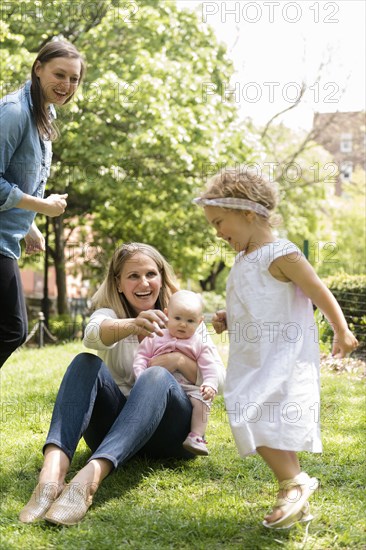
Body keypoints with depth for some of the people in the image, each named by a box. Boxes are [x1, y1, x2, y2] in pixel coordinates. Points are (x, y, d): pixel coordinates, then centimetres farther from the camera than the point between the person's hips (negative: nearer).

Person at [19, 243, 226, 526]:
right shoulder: (111, 312, 7)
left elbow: (220, 381, 2)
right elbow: (93, 334, -21)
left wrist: (180, 360, -17)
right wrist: (133, 325, -44)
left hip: (168, 429, -1)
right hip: (116, 424, 1)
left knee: (157, 376, -32)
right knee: (86, 363, -25)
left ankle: (89, 479, -54)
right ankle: (52, 472, -48)